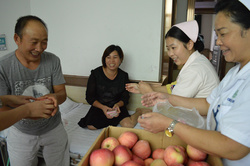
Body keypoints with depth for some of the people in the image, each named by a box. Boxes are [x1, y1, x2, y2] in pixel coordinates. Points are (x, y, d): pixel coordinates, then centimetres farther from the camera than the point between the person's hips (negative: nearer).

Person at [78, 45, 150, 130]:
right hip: (99, 106, 1)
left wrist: (118, 105, -24)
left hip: (117, 106, 0)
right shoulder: (95, 74, -10)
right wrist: (103, 107, -24)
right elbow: (89, 97, -8)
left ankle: (139, 112, 8)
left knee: (128, 125, -22)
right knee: (91, 126, -23)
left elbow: (125, 97, 0)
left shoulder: (123, 76, -4)